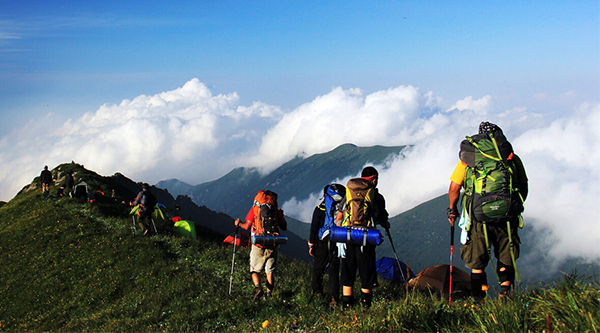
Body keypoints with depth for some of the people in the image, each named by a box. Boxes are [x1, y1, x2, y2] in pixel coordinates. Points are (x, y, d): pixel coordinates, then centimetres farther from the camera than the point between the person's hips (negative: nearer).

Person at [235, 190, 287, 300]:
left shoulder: (254, 209, 0)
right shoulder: (275, 210, 4)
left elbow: (247, 226, -5)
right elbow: (284, 227, 8)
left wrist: (238, 223, 15)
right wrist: (281, 216, 25)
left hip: (258, 246, -1)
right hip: (272, 246, 1)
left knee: (255, 271, 11)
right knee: (269, 272, 14)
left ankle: (258, 287, -14)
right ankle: (269, 293, 11)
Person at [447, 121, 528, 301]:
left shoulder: (468, 157, 5)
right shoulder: (512, 158, 8)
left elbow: (454, 188, 4)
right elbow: (523, 188, 15)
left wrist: (452, 209, 19)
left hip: (478, 217, -1)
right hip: (507, 217, 1)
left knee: (476, 265, 11)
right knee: (506, 262, 19)